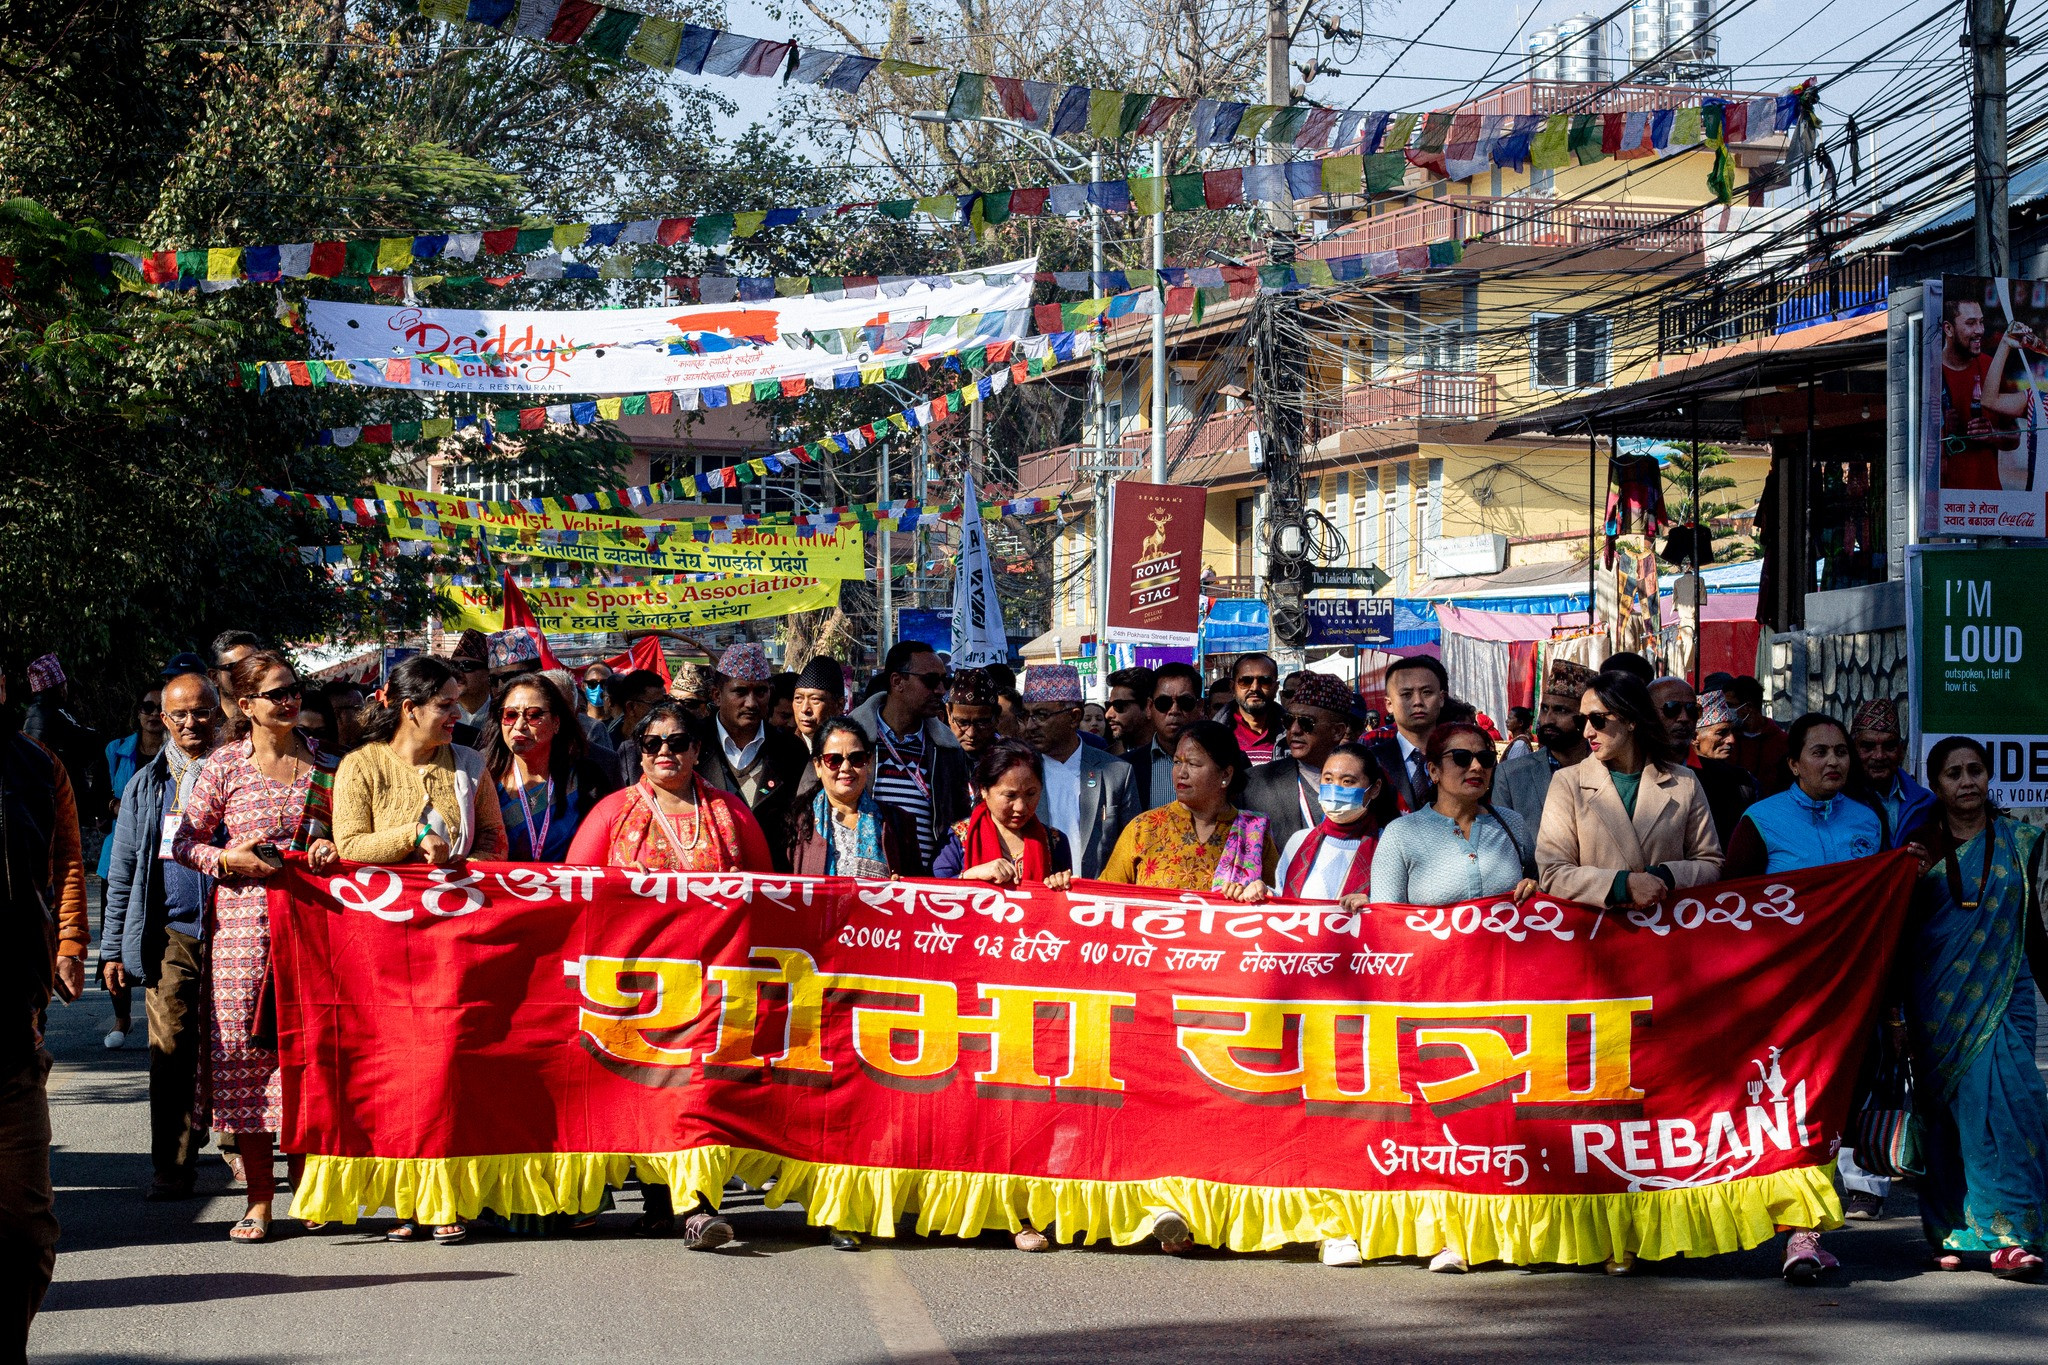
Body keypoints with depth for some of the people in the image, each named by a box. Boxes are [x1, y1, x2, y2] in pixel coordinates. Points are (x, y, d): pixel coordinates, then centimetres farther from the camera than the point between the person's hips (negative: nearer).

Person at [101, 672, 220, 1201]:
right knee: (171, 1049, -5)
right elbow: (122, 874, 16)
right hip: (168, 933, 1)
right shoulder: (145, 785, 14)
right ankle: (173, 1163, -2)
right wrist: (113, 949, 10)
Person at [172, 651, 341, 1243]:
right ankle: (259, 1201, 5)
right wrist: (226, 859, -11)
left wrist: (330, 851, -4)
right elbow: (184, 842, 6)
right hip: (241, 922, -1)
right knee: (245, 1049, -2)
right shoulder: (224, 765, 4)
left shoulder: (324, 766, 10)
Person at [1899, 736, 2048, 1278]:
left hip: (2002, 996, 0)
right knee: (1945, 1109, 0)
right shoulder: (1920, 846, 4)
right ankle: (1951, 1233, 6)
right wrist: (1895, 1012, 0)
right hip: (1936, 1004, 0)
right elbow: (1896, 934, 5)